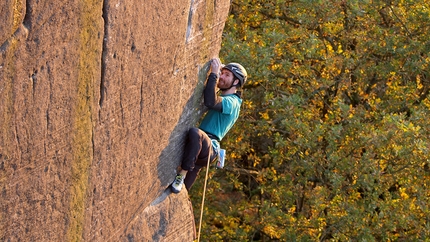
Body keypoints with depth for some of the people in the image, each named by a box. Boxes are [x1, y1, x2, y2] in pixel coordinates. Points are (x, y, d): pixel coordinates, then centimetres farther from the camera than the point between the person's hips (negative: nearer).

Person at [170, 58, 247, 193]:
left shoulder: (232, 102, -8)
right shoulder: (221, 98, 25)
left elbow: (210, 102, -26)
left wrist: (214, 74, -20)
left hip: (209, 148, -10)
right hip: (198, 147, 10)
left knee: (195, 133, -41)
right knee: (181, 190, 7)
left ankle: (182, 175, -36)